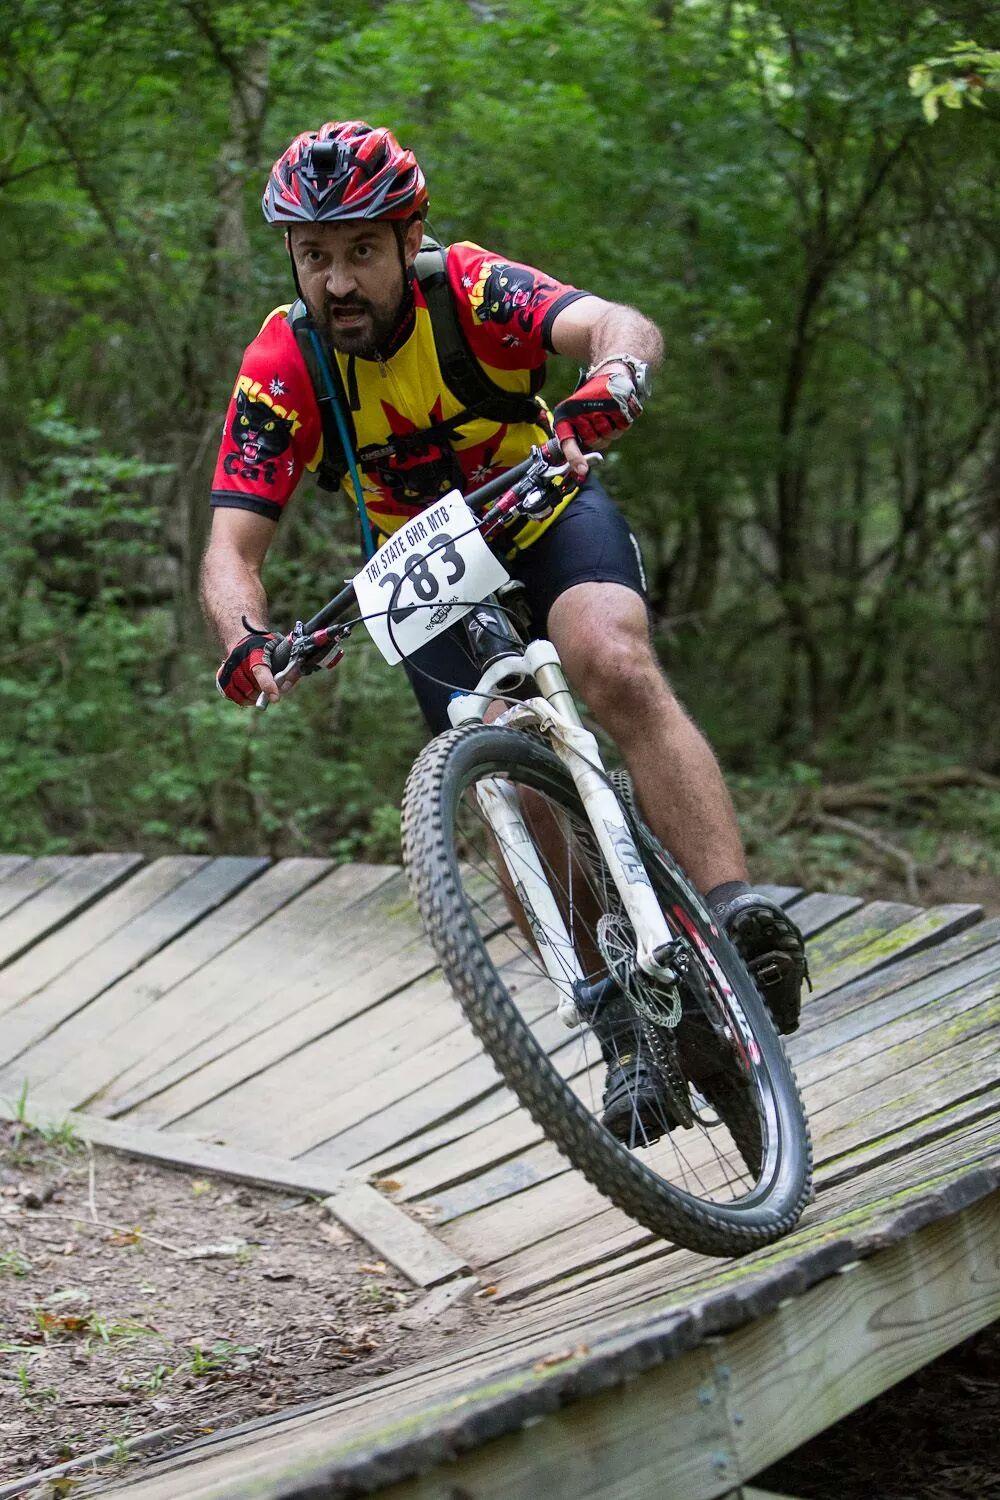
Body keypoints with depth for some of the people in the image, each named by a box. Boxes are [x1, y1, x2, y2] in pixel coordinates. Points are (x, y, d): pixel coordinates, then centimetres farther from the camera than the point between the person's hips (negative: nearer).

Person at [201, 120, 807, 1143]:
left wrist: (607, 390, -67)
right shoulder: (282, 367, -21)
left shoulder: (470, 290, -26)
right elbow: (232, 548, -23)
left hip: (548, 515, -2)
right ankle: (627, 1031, 1)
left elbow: (623, 327, -43)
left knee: (616, 671, -33)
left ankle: (739, 913, -41)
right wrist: (248, 645, -44)